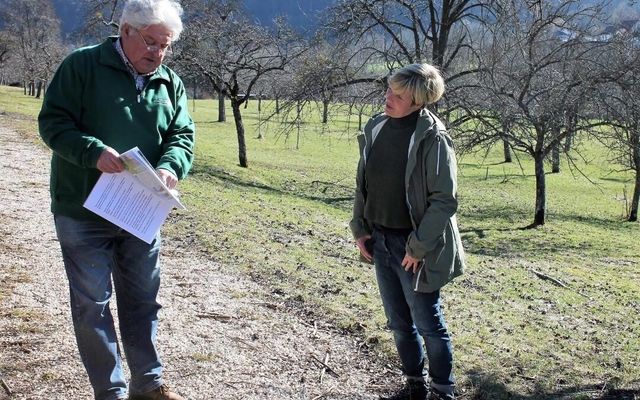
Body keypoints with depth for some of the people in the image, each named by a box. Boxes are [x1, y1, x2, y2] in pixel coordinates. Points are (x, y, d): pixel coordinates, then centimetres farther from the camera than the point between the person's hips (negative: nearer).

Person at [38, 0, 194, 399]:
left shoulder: (171, 83, 5)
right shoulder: (82, 65, -9)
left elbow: (182, 137, 3)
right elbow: (52, 122, -12)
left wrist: (169, 168, -19)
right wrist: (94, 152, -28)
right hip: (84, 212, -4)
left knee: (143, 300, 14)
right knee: (92, 305, 4)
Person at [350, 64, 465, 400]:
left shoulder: (432, 138, -17)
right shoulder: (375, 128, 2)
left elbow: (444, 200, -17)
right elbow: (363, 183, 12)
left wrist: (418, 247, -17)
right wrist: (360, 229, 7)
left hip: (413, 246, -6)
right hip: (381, 241, 7)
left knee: (428, 324, 6)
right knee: (399, 322, 17)